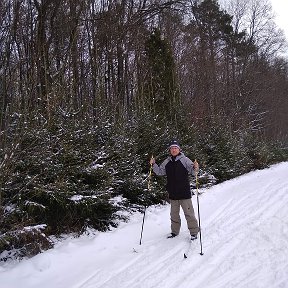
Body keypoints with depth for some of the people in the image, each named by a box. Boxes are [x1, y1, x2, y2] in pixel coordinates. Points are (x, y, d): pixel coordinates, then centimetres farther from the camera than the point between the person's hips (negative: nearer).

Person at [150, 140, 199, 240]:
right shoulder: (167, 162, 8)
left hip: (184, 193, -5)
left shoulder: (185, 159, -6)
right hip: (172, 193, 5)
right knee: (174, 214, 16)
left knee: (189, 213, 0)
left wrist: (195, 168, -34)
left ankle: (194, 232, 12)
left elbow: (192, 171, -12)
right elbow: (160, 172, 13)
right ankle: (175, 231, 29)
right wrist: (153, 164, -1)